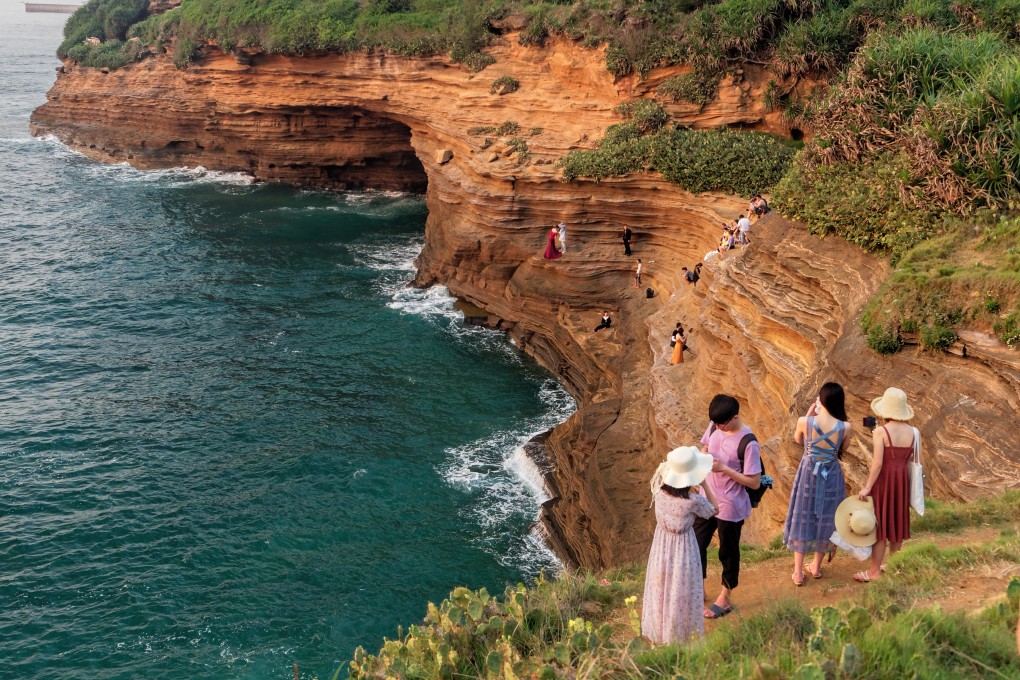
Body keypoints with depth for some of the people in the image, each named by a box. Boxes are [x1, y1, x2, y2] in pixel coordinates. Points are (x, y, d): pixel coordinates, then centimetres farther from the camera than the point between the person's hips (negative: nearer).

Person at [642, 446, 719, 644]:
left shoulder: (660, 489, -18)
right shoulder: (693, 501, -30)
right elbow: (713, 509, -9)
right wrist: (703, 483, -10)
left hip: (661, 545, 5)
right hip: (683, 549, -4)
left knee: (660, 590, 22)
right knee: (680, 593, 14)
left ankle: (659, 632, 39)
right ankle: (680, 634, 31)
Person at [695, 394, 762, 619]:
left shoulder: (748, 443, -25)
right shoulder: (714, 426, -6)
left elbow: (754, 482, -22)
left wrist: (724, 468, -28)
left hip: (730, 507, -6)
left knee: (728, 552, 12)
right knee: (697, 543, 17)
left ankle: (725, 599, 30)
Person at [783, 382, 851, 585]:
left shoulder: (804, 422, -22)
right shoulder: (845, 427, -20)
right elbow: (844, 449, 1)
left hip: (808, 474, 0)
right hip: (831, 476, 1)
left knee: (803, 519, 14)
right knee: (825, 519, 20)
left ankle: (798, 572, 20)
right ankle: (816, 566, 36)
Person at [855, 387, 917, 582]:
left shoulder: (881, 431, -18)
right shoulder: (911, 431, 0)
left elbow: (878, 463, -21)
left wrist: (867, 487, -16)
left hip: (882, 479, -6)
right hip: (902, 479, 6)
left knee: (879, 525, 3)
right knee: (896, 522, 17)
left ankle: (874, 571, 10)